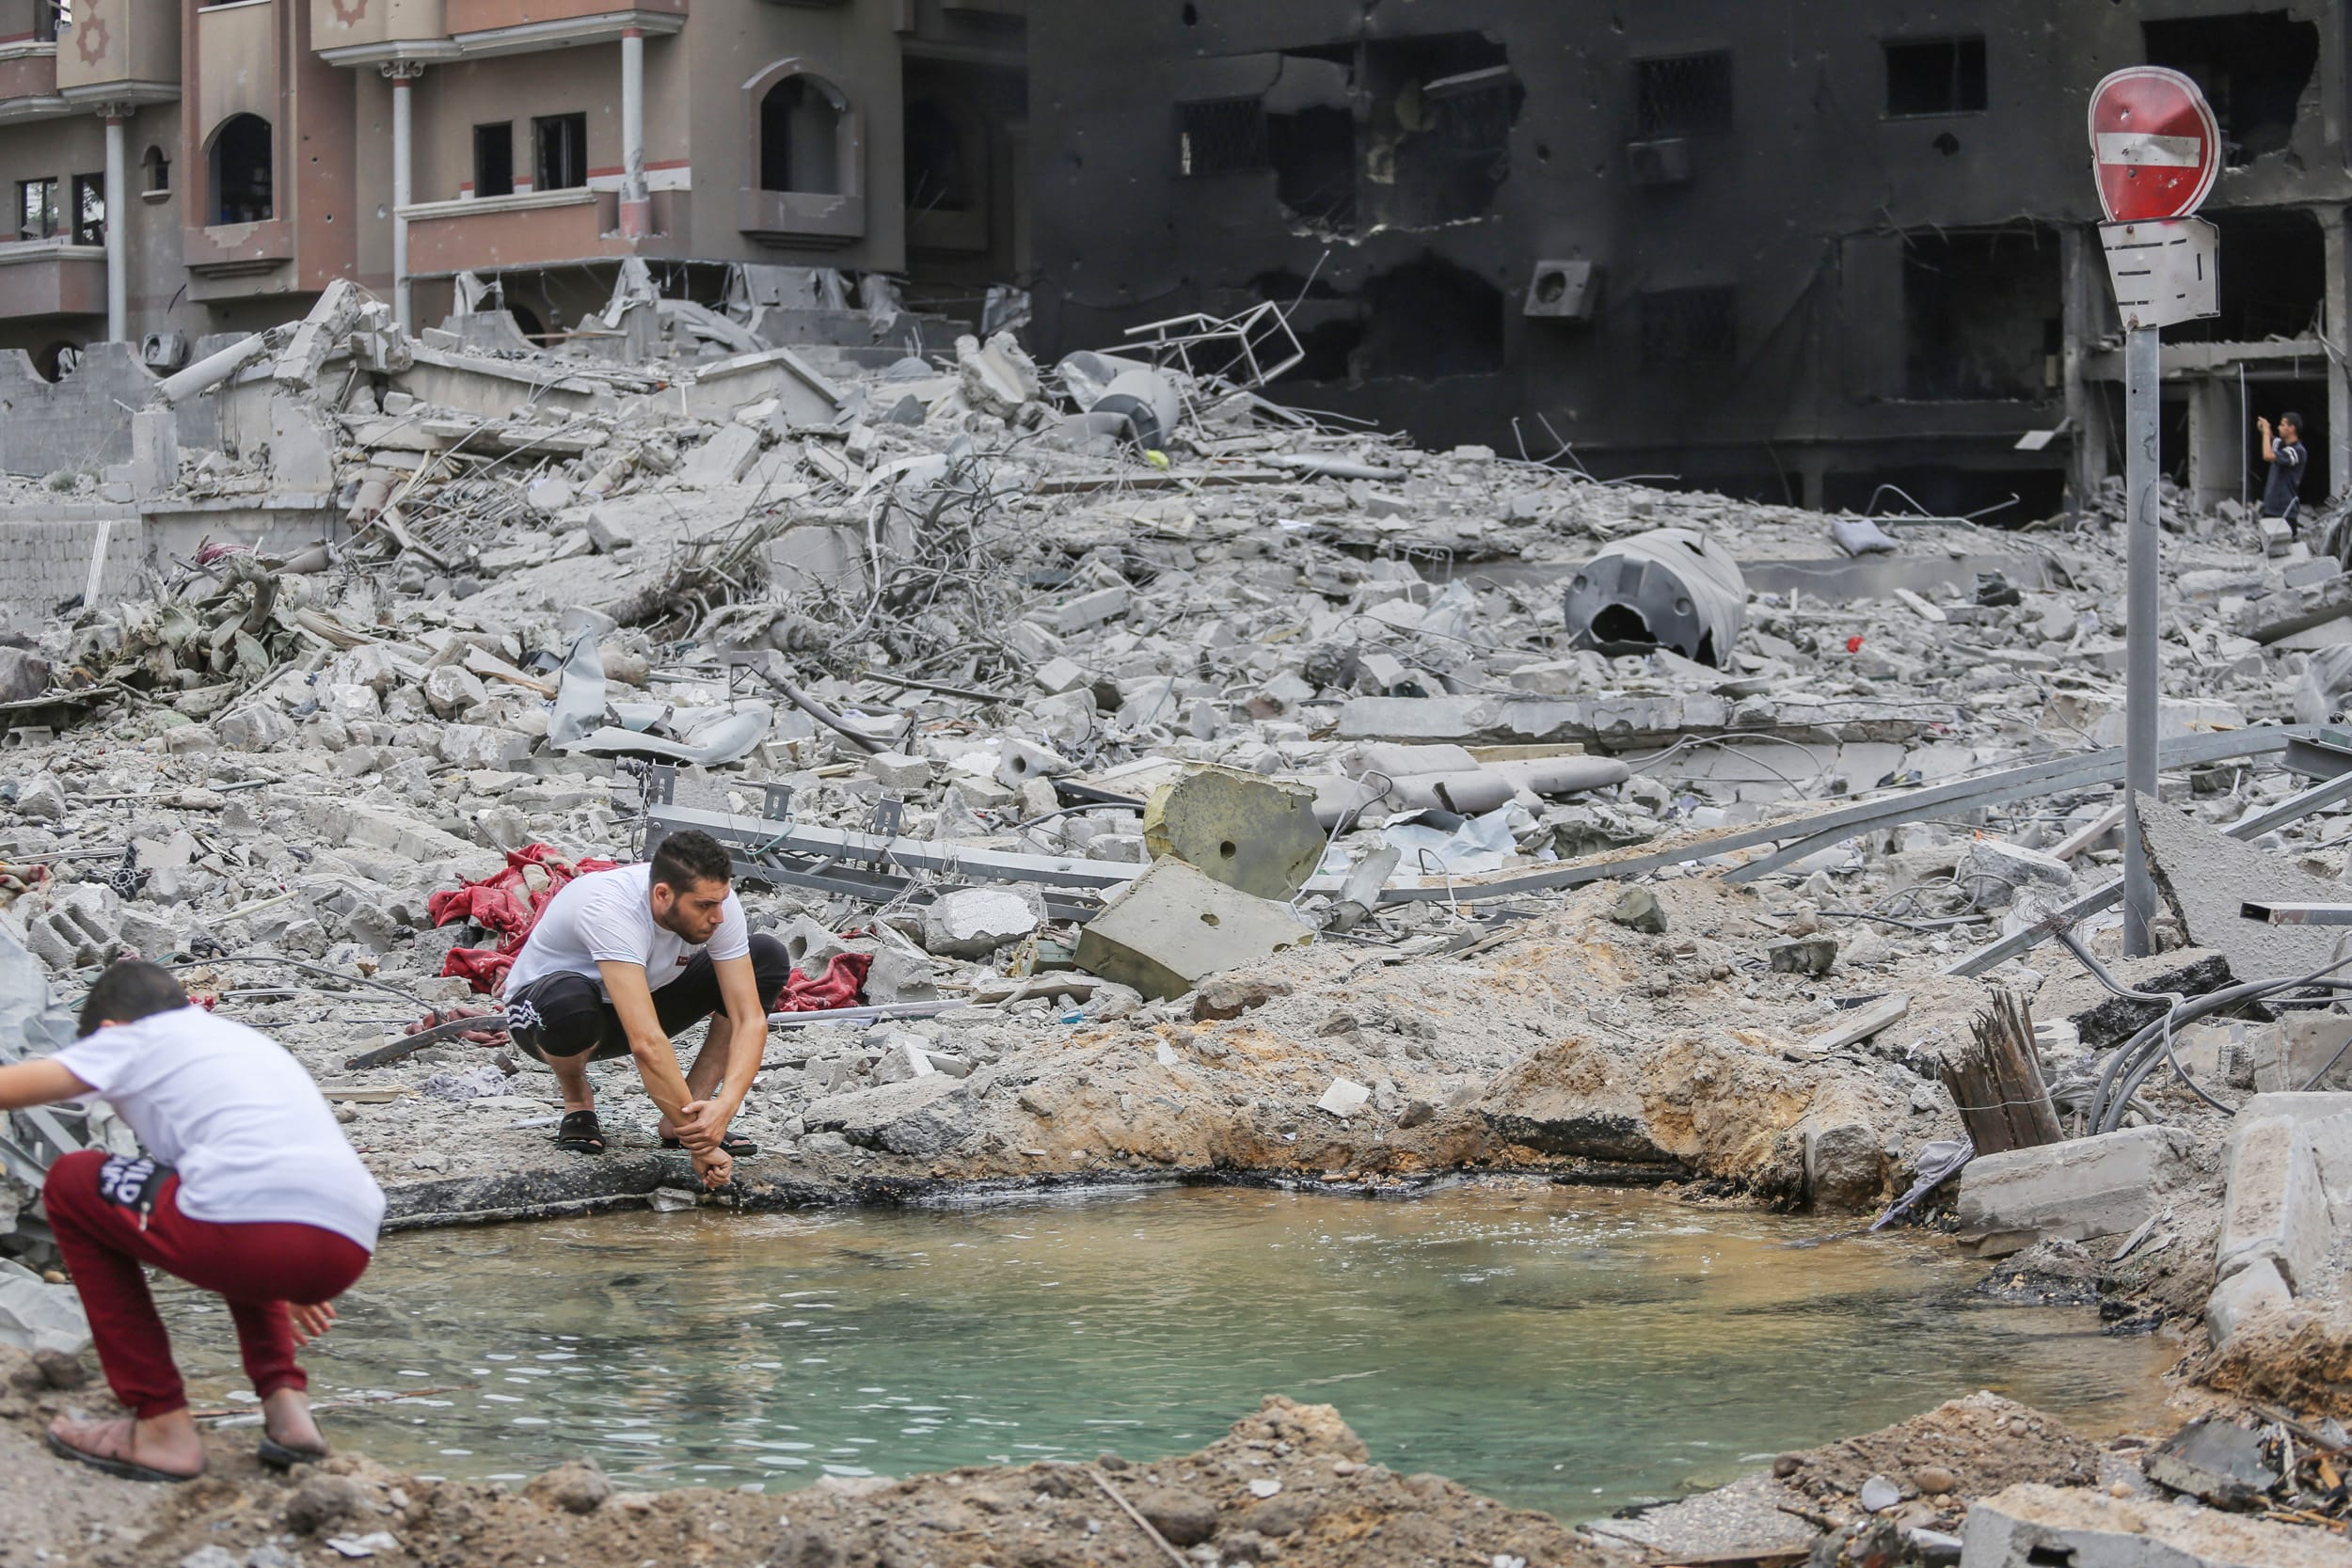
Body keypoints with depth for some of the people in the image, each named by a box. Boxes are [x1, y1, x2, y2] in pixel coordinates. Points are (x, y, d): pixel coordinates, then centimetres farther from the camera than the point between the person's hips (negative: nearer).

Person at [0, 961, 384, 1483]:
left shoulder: (134, 1038, 17)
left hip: (250, 1233, -8)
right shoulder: (248, 1041, 37)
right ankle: (286, 1403, 20)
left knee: (70, 1184, 17)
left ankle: (163, 1425, 14)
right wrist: (294, 1284, 62)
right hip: (349, 1253, 8)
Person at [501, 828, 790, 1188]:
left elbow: (750, 1020, -22)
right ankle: (577, 1102, -7)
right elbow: (646, 1044, -45)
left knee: (769, 957, -14)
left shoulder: (717, 902, -22)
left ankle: (682, 1118, -9)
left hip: (643, 999, 5)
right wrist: (699, 1145, -45)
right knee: (569, 1002, -44)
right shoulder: (610, 908, -40)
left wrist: (724, 1108, -40)